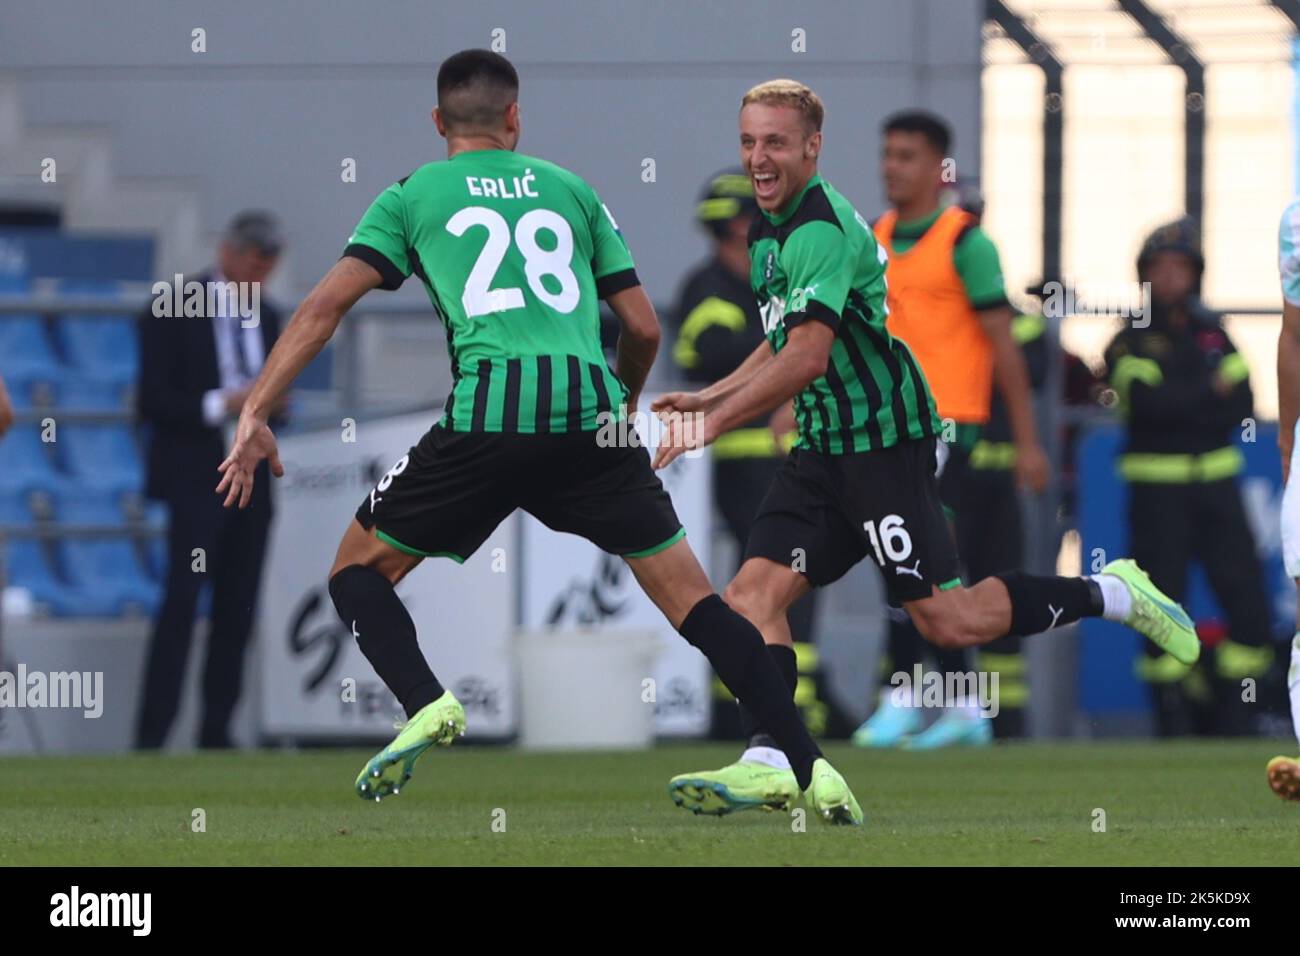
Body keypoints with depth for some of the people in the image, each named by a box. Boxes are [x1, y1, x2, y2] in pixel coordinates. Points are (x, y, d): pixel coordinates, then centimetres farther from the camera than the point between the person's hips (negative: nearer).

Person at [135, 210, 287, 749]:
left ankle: (216, 733, 8)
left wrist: (271, 404, 1)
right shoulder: (173, 312, -5)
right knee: (181, 602, -13)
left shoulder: (265, 317, 15)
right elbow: (152, 402, -9)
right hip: (195, 480, -6)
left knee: (238, 609, 4)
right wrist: (220, 405, -19)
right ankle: (152, 733, -14)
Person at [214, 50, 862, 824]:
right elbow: (643, 327, 22)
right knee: (689, 596, 8)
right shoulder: (570, 189, 23)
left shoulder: (413, 197, 17)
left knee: (359, 571, 15)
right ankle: (811, 766, -4)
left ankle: (427, 704, -12)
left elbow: (325, 306, 6)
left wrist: (256, 415, 7)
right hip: (591, 408, 2)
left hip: (489, 410, -2)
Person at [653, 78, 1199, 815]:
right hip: (823, 448, 9)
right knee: (754, 595, -7)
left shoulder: (824, 231, -19)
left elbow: (806, 357, -28)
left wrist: (715, 422, -27)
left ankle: (1111, 594, 10)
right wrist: (708, 397, 17)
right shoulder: (770, 233, 13)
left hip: (885, 443, -9)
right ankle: (770, 764, -12)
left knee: (947, 620, -8)